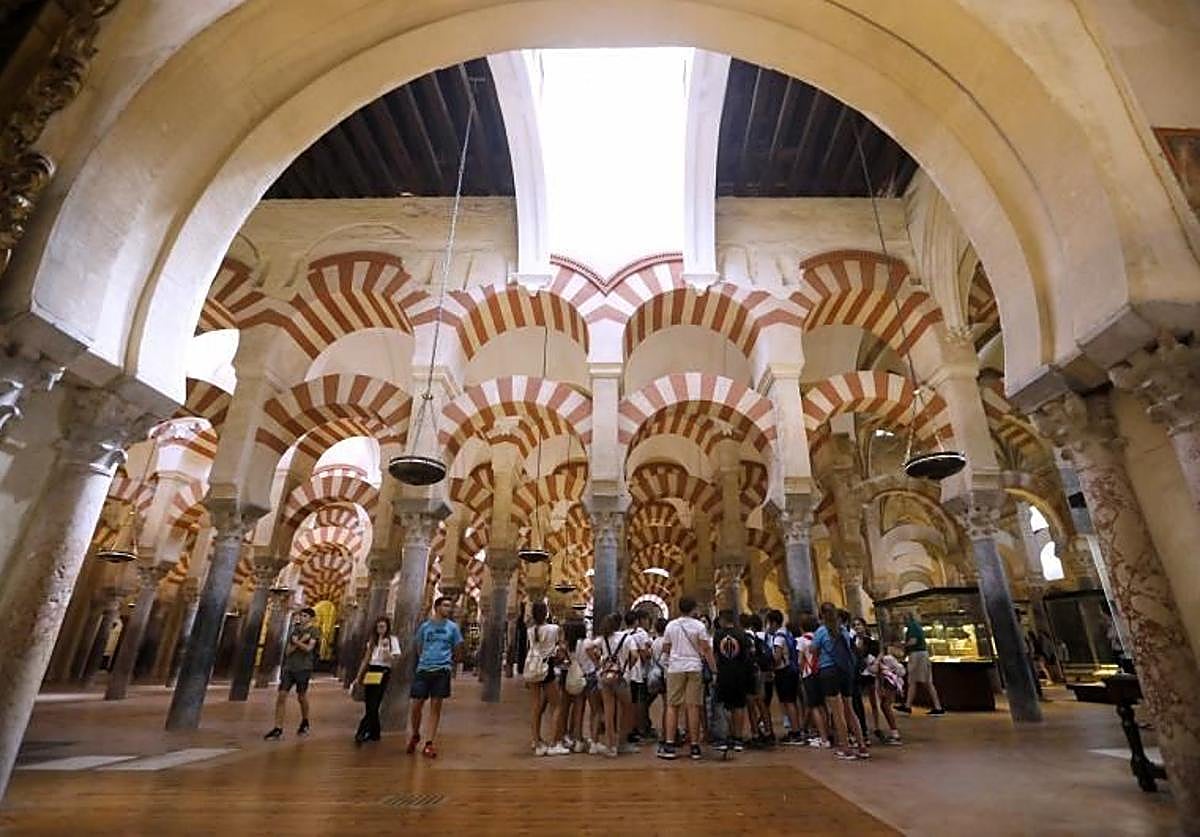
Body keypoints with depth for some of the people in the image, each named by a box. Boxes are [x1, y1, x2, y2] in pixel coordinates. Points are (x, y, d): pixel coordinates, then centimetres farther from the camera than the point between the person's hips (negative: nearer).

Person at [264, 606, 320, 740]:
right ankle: (278, 729, -1)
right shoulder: (295, 629, 11)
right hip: (289, 666, 4)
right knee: (281, 695, -6)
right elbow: (288, 651, 4)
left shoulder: (314, 631, -2)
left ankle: (305, 723, 27)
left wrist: (295, 641, -5)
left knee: (301, 697, 5)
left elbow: (308, 648, -13)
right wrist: (301, 640, -10)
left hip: (303, 668, -4)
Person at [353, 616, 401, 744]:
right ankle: (374, 733, 17)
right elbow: (366, 659, 17)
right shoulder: (372, 640, 14)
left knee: (373, 705, -10)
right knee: (369, 705, 7)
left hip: (383, 672, -5)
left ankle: (362, 732, -9)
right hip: (371, 672, 6)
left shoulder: (392, 640, -2)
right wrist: (359, 675, 13)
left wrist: (385, 648, -23)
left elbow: (394, 659, -8)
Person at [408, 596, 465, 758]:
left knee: (436, 706, 1)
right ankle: (415, 736, 29)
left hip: (442, 670, -1)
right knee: (416, 705, 3)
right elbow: (419, 647, 19)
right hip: (423, 669, 1)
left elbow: (456, 648, 12)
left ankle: (429, 744, 10)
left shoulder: (452, 627, 4)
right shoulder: (425, 626, 6)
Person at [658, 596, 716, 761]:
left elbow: (665, 648, 10)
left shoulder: (671, 625, 5)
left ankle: (669, 745, 3)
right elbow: (706, 649, -6)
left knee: (672, 706, 6)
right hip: (694, 667, -1)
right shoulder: (699, 626, -2)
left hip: (675, 668, 1)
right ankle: (694, 746, 9)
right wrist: (713, 667, -1)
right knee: (693, 706, 4)